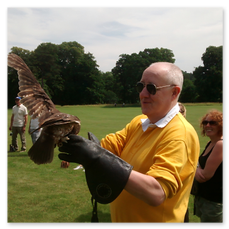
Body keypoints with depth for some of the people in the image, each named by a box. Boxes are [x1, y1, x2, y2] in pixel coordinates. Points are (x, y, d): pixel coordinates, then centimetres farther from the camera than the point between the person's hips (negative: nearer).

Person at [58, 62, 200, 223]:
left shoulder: (180, 134, -23)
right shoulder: (138, 122, 4)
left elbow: (157, 193, -33)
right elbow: (108, 145, -6)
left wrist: (98, 158, -39)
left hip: (153, 218, -7)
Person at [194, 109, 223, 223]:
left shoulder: (220, 144, -21)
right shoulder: (211, 143, 8)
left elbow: (205, 176, -23)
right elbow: (202, 164, 13)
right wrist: (197, 170, -10)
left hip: (215, 201, -9)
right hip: (203, 196, 9)